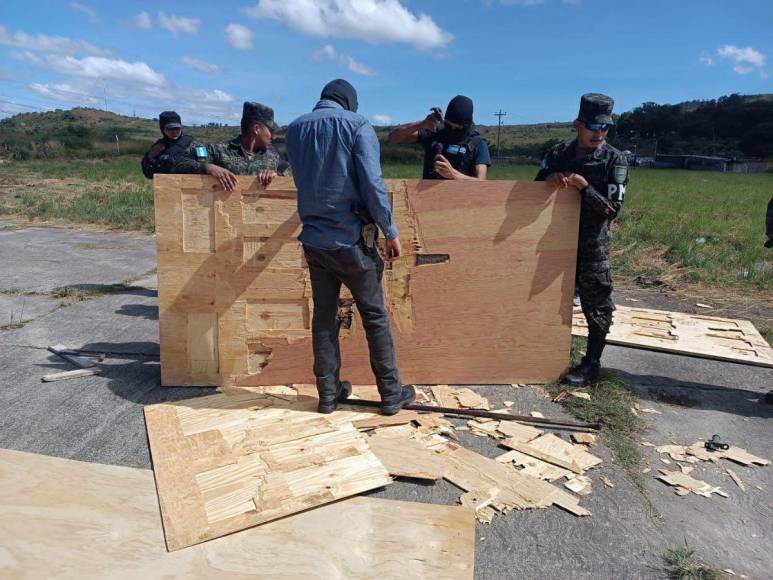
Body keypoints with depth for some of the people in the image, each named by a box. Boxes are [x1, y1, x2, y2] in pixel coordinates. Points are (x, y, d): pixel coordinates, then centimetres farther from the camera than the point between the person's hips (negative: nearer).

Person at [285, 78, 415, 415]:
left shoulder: (294, 129, 8)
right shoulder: (356, 125, -8)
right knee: (375, 317, 7)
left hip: (314, 239, 5)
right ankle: (392, 394, 16)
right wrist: (390, 231, -8)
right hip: (351, 239, -4)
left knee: (323, 318, 12)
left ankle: (328, 393, 21)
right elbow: (372, 184, -16)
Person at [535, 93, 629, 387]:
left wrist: (583, 187, -24)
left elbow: (612, 208, -14)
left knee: (597, 305, 2)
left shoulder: (615, 160, -9)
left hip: (592, 244, -4)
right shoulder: (559, 153, 1)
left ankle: (591, 364, 16)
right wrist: (549, 178, -15)